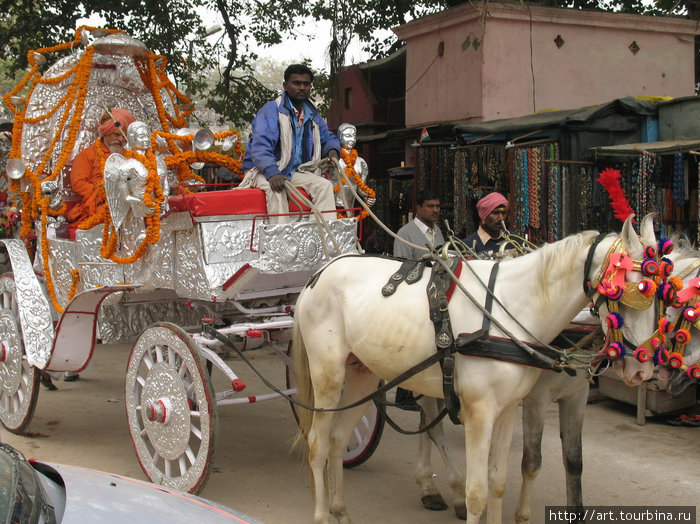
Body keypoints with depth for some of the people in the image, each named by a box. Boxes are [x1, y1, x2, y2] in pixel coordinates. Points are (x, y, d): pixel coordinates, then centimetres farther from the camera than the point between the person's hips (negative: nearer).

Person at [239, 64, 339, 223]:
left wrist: (332, 150, -1)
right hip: (264, 171, -6)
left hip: (296, 173, 6)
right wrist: (272, 173, -38)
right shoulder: (271, 110, -10)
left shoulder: (313, 115, 13)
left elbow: (327, 137, 26)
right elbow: (260, 146, -22)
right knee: (276, 189, -37)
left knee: (325, 185, -16)